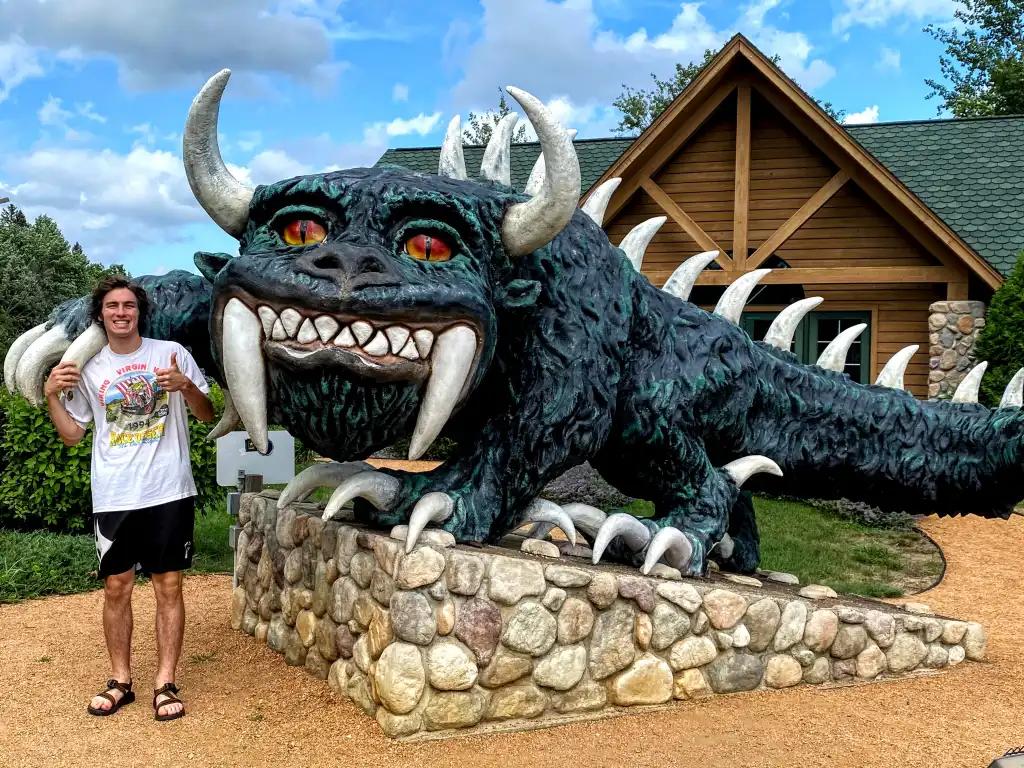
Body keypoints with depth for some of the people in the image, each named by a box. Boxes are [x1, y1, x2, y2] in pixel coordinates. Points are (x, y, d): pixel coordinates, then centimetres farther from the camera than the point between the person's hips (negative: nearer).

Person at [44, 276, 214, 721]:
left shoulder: (171, 353, 2)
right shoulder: (88, 369, 8)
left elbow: (208, 416, 4)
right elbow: (72, 435, 11)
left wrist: (186, 386, -16)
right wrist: (51, 395, -5)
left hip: (169, 492, -2)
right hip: (113, 498, 2)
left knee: (168, 586, 2)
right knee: (116, 587, 6)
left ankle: (165, 683, 9)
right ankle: (120, 681, 19)